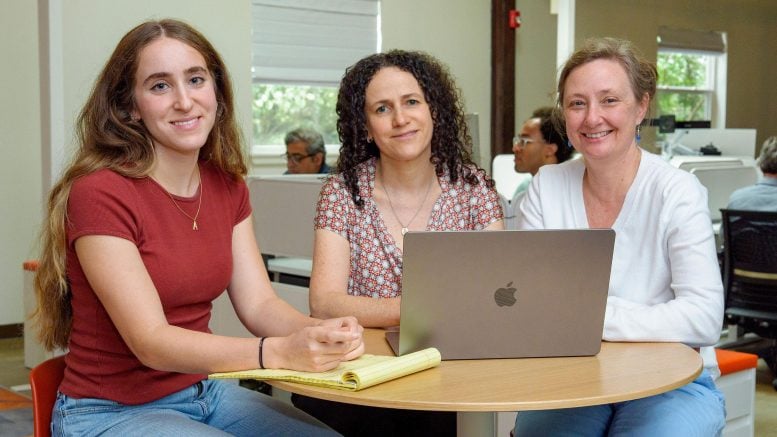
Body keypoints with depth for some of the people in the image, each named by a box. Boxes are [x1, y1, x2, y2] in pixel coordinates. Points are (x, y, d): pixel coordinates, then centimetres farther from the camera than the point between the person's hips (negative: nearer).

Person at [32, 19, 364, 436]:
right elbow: (151, 342, -24)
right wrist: (280, 352, -38)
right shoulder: (99, 193, -20)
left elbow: (258, 303, -2)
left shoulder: (227, 185, 2)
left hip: (204, 392, 6)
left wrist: (321, 332, -24)